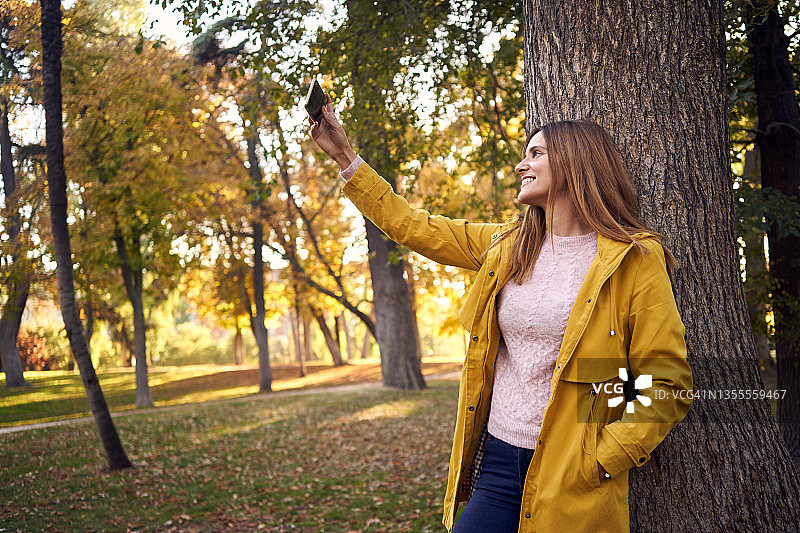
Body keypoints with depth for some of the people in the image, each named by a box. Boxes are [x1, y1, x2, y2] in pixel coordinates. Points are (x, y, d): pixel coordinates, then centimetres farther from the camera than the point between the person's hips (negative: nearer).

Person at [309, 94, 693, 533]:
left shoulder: (635, 259, -8)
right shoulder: (508, 245, 9)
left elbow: (666, 386, -9)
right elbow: (414, 227, 17)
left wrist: (594, 467, -14)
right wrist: (344, 156, 16)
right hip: (498, 461, 5)